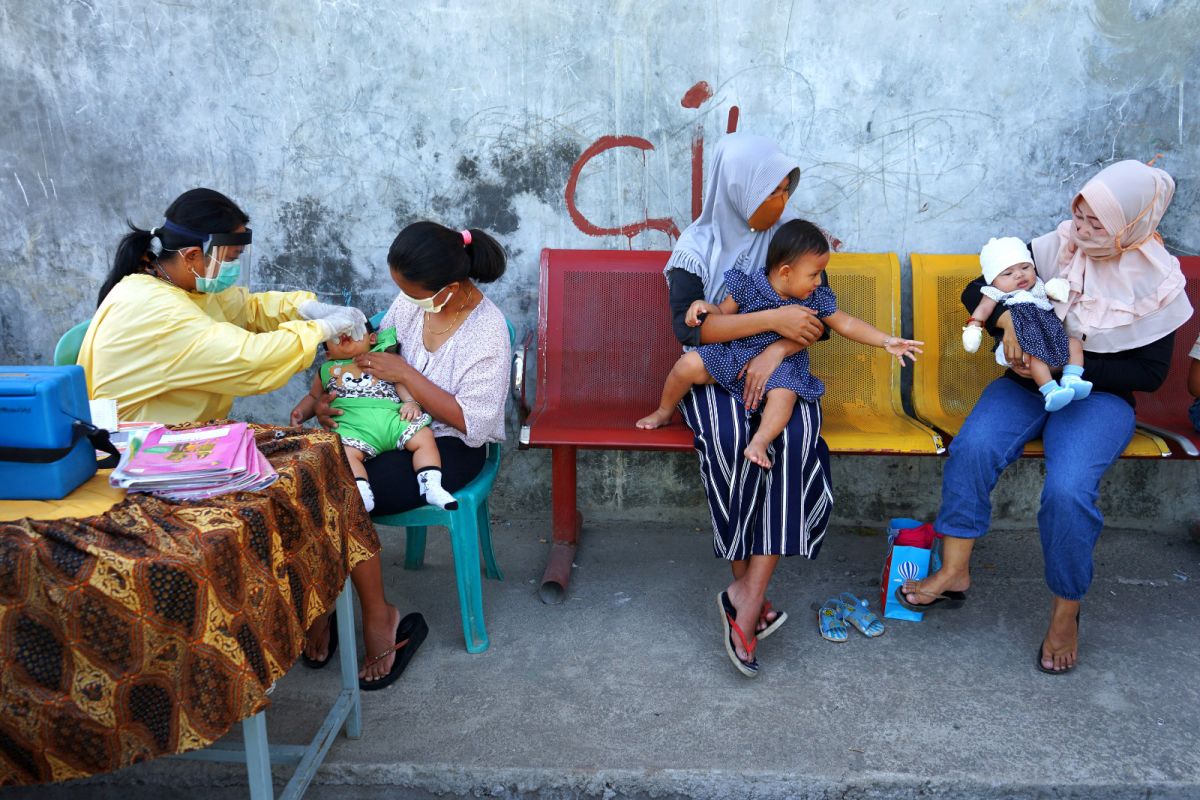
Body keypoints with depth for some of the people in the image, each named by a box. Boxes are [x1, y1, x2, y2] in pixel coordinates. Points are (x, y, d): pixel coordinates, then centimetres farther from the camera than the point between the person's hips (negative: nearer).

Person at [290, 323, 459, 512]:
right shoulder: (327, 370, 30)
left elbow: (402, 379, 16)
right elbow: (313, 396, 42)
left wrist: (412, 402, -4)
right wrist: (299, 412, 22)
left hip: (392, 416, 1)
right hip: (352, 424, 0)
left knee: (424, 437, -20)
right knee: (346, 452, -32)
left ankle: (432, 486, -22)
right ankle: (360, 496, -43)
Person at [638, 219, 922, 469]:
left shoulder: (816, 299, -5)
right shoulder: (748, 286, -11)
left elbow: (846, 324, 1)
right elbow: (723, 313, 0)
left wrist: (886, 341, -5)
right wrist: (702, 305, -22)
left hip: (780, 365, 0)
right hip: (733, 356, 0)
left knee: (784, 394, -33)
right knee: (688, 365, -15)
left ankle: (759, 442, -30)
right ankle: (664, 412, 10)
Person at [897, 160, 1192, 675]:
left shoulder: (1158, 284, -6)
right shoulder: (1056, 248, -2)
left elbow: (1149, 374, -6)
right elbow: (976, 291, 0)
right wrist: (1006, 319, -22)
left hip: (1099, 396, -2)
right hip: (1028, 382, 3)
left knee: (1067, 488, -30)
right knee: (972, 446, -29)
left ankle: (1066, 611, -7)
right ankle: (954, 573, -19)